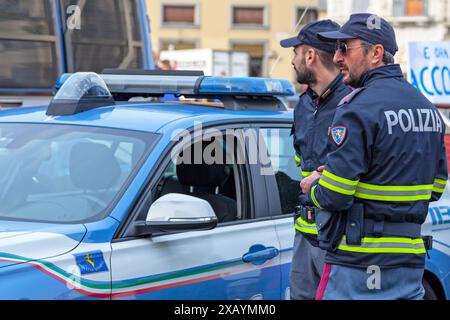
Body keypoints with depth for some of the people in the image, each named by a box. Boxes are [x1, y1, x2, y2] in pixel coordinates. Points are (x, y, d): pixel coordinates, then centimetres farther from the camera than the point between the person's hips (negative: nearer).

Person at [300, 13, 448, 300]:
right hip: (411, 263, 8)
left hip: (359, 265, -8)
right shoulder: (426, 107, 12)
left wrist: (313, 185, 3)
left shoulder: (360, 108, -15)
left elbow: (333, 196, -18)